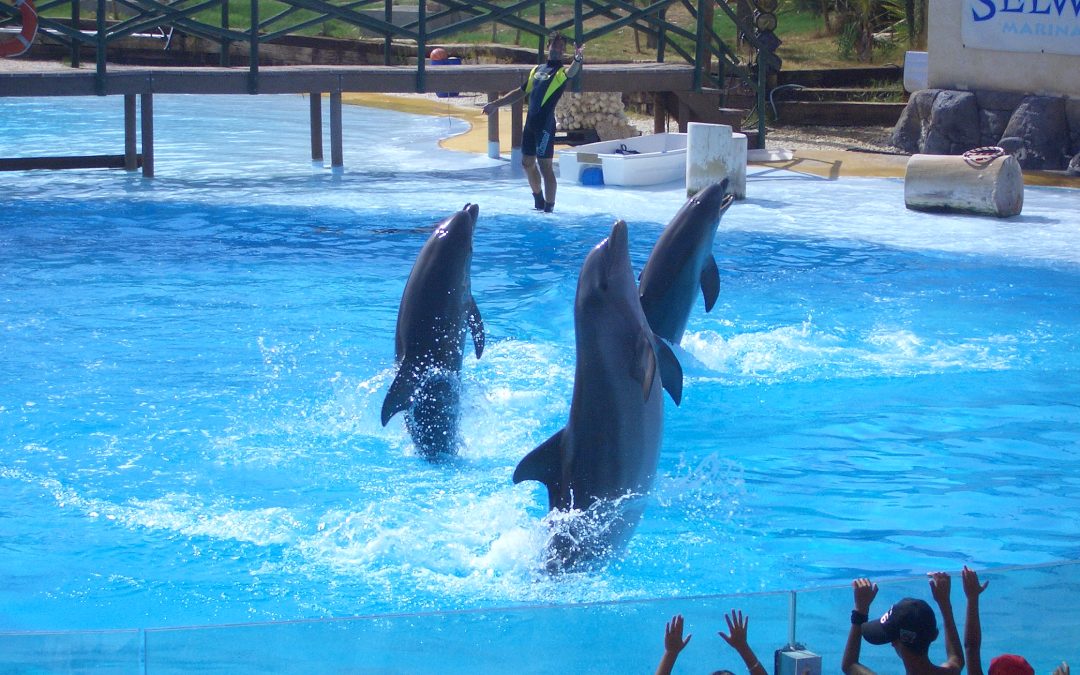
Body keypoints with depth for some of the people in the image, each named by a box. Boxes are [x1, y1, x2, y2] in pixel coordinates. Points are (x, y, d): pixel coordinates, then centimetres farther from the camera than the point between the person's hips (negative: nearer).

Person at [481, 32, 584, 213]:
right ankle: (538, 200, 31)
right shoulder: (537, 70, 17)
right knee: (527, 162, 15)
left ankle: (549, 207, -4)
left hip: (545, 125, -7)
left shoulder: (561, 71, -4)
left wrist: (577, 60, -51)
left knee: (545, 166, -8)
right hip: (530, 122, 7)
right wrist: (496, 104, 26)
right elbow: (521, 92, 26)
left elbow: (571, 72, -29)